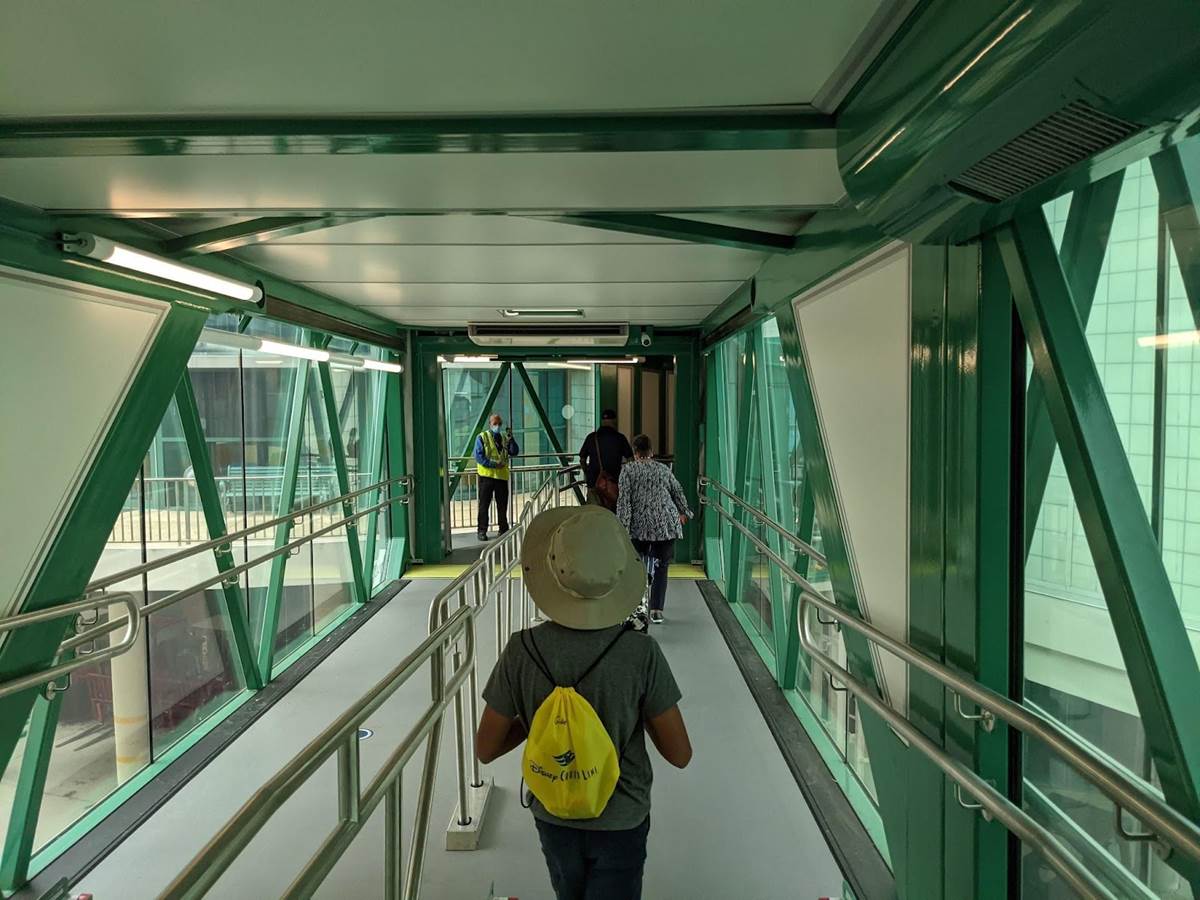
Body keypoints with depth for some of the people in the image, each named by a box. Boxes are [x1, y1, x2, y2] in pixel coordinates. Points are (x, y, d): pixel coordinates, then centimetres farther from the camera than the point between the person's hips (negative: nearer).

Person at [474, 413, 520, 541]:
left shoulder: (504, 438, 15)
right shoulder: (482, 437, -1)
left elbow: (515, 452, 4)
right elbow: (478, 456, -9)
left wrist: (510, 439, -11)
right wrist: (493, 464, -18)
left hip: (502, 476, 5)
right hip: (486, 475, -4)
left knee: (503, 505, 9)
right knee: (484, 505, 0)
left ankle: (504, 529, 18)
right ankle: (482, 531, 5)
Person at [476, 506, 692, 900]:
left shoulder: (522, 651, -21)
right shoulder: (641, 653, -25)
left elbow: (485, 749, -10)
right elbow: (680, 754, -16)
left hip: (554, 818, 2)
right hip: (621, 823, -2)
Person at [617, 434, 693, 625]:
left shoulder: (628, 470, 2)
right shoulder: (664, 469, 13)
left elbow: (624, 500, -7)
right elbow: (678, 492, 22)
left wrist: (623, 527, -8)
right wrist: (684, 512, 39)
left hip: (640, 525, -2)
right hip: (667, 524, 2)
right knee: (661, 567, 6)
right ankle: (656, 611, 4)